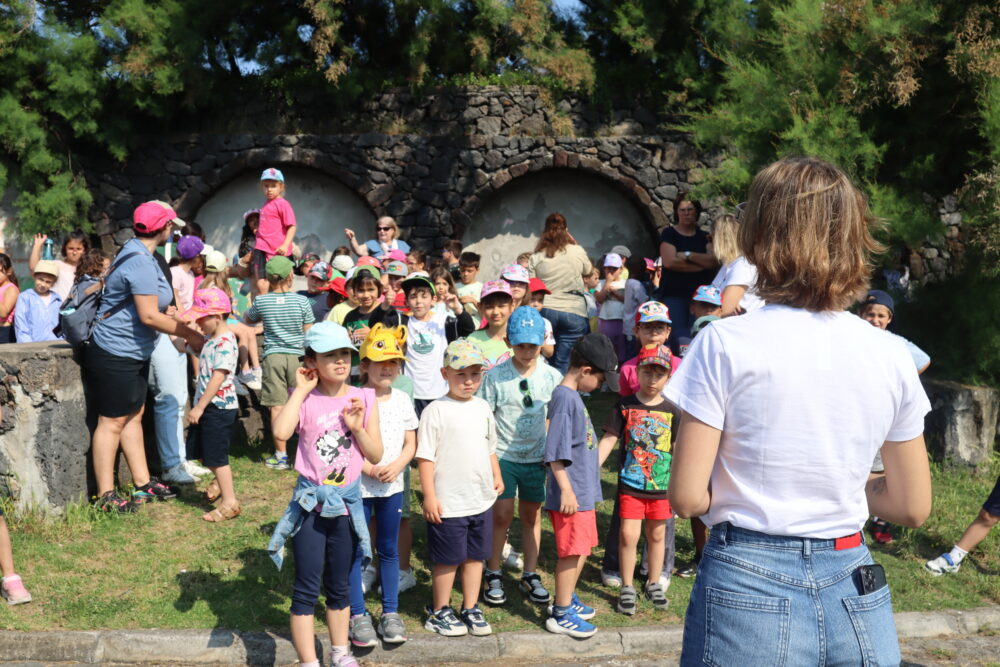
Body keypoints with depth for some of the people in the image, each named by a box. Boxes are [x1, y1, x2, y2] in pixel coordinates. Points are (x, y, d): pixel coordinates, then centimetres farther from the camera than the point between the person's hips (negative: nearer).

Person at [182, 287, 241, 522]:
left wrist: (199, 407, -23)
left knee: (216, 456, -1)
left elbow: (218, 378, -24)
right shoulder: (210, 338, 9)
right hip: (206, 405, 9)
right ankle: (221, 478, 44)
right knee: (199, 450, 20)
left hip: (219, 407, -9)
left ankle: (230, 503, 9)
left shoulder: (225, 342, -20)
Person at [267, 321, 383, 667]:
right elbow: (281, 431, -28)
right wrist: (301, 390, -19)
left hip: (347, 502, 3)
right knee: (307, 587, 1)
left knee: (340, 586, 18)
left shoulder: (363, 399, -1)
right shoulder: (305, 400, -8)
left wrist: (357, 427, -15)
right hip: (311, 503, -3)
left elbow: (375, 455, 1)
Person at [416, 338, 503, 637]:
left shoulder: (483, 408, 7)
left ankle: (470, 609, 30)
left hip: (482, 499, 6)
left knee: (475, 556, 15)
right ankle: (439, 611, 24)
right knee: (447, 560, 7)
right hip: (448, 503, -6)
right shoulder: (436, 411, -13)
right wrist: (429, 496, -15)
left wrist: (497, 476, 10)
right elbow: (425, 456, -13)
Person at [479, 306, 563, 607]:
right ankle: (493, 576, 17)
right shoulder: (496, 376, -8)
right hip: (503, 456, -2)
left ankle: (530, 575, 26)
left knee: (532, 515, 12)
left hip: (537, 457, 2)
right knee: (502, 515, 0)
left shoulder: (552, 376, -1)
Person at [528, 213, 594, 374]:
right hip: (574, 312, -1)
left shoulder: (536, 257, 2)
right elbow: (588, 269, 21)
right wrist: (573, 242, 22)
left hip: (545, 311, 1)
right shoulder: (577, 251, 0)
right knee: (562, 365, 0)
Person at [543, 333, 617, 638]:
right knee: (571, 552, -1)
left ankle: (567, 600, 33)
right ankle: (561, 615, 10)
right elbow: (556, 452, -22)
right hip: (571, 492, -10)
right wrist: (566, 490, -23)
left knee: (581, 548, 18)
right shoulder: (565, 398, -19)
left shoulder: (573, 396, 12)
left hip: (583, 490, 10)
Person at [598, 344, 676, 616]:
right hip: (631, 484, -2)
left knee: (657, 535, 13)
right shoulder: (625, 406, -4)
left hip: (662, 485, 2)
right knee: (628, 534, -4)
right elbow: (608, 440, -4)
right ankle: (627, 588, 13)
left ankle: (654, 584, 31)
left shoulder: (671, 411, 1)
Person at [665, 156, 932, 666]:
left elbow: (687, 498, -13)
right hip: (855, 593, 3)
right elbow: (913, 507, 5)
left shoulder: (725, 343, -13)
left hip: (747, 589, -2)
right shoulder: (890, 356, -2)